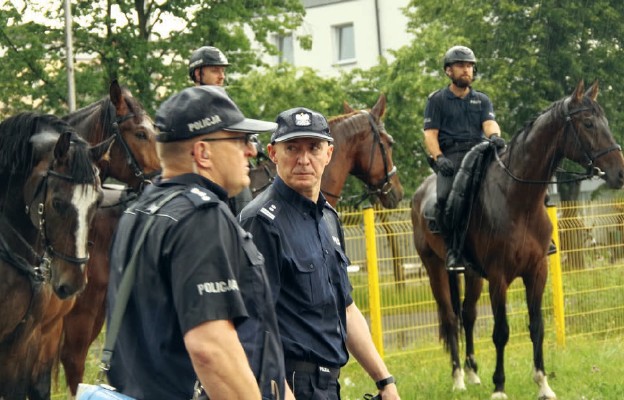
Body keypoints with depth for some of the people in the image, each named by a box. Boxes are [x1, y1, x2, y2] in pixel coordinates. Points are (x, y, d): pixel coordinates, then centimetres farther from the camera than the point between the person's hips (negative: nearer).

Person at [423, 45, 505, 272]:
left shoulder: (482, 100, 22)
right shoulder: (437, 100, 13)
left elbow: (490, 123, 5)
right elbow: (430, 134, 4)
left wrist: (494, 136, -21)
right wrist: (439, 158, -15)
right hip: (451, 157, -3)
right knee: (444, 197, -31)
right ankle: (452, 250, -21)